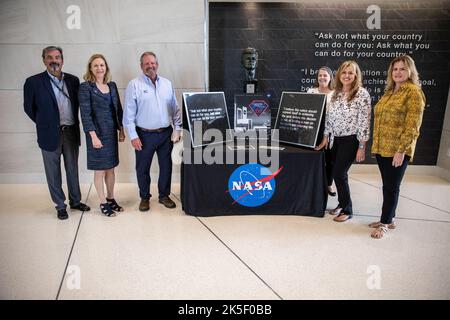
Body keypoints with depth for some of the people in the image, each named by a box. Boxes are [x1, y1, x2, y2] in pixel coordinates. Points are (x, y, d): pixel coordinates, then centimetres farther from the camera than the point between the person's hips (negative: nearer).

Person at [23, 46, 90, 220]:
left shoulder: (73, 80, 4)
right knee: (53, 172, 7)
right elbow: (29, 108, 3)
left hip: (71, 132, 3)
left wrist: (73, 123, 10)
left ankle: (75, 200, 29)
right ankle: (60, 205, 21)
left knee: (73, 169, 14)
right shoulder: (34, 82, -6)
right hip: (50, 134, -3)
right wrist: (45, 124, 6)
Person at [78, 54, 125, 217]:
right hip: (97, 133, -5)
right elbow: (85, 114, -13)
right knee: (100, 170, 4)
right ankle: (103, 203, 16)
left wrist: (121, 130, 10)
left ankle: (111, 199, 27)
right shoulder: (85, 87, -8)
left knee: (111, 168, 13)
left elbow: (118, 109, 13)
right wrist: (93, 136, -18)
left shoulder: (112, 85, 8)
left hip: (112, 132, 5)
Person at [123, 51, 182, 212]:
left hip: (166, 133, 3)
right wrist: (133, 136, -11)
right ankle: (144, 198, 24)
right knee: (143, 168, 7)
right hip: (145, 135, -3)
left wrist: (177, 129, 3)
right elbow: (129, 113, -7)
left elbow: (175, 108, 10)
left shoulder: (167, 84, 8)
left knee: (166, 166, 10)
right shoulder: (134, 85, -4)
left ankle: (164, 195, 27)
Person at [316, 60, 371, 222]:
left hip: (350, 140, -6)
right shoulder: (336, 93, 9)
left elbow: (364, 121, -14)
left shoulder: (362, 93, -11)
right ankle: (342, 204, 28)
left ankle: (347, 210, 10)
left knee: (339, 173, -7)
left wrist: (362, 147, -15)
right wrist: (325, 138, 12)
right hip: (335, 139, 6)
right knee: (337, 173, 9)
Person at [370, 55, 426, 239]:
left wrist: (401, 150, -20)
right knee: (387, 185, 15)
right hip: (381, 147, 7)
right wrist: (376, 144, 15)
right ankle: (389, 219, 28)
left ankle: (385, 223, 14)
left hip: (397, 150, -7)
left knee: (392, 187, 3)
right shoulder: (389, 92, 15)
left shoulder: (413, 92, -9)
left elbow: (413, 126, -15)